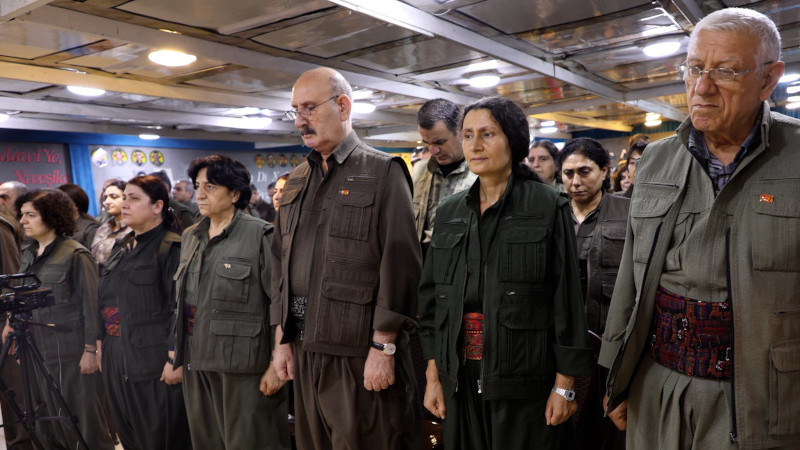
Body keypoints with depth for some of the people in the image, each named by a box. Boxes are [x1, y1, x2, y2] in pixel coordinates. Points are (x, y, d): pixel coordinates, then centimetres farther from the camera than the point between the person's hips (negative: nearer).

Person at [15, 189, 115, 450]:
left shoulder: (76, 255, -10)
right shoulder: (28, 255, 11)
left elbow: (91, 305, -12)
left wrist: (91, 349, -14)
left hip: (72, 353, -6)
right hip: (38, 352, 7)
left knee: (82, 419, 2)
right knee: (47, 419, 13)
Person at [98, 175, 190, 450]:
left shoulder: (172, 248, -11)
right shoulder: (123, 249, 15)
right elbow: (106, 301, 18)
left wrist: (176, 358, -21)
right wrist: (102, 346, 16)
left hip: (154, 359, -8)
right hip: (118, 359, 8)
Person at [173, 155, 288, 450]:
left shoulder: (260, 236, -9)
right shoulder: (191, 238, 12)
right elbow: (181, 302, 17)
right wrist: (178, 354, 14)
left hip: (245, 368, -6)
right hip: (196, 365, 6)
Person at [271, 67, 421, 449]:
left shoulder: (383, 172, -7)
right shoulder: (296, 182, 14)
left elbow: (399, 265, -14)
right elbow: (280, 264, 15)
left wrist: (383, 347, -16)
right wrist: (282, 338, 11)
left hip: (362, 352, -6)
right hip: (304, 350, 7)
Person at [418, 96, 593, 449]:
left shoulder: (548, 207, -5)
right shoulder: (450, 212, 6)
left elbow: (566, 299, -6)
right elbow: (432, 297, 8)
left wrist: (564, 385, -7)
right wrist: (433, 376, 6)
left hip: (524, 379, -3)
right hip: (460, 380, 4)